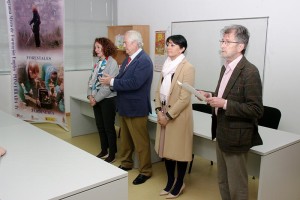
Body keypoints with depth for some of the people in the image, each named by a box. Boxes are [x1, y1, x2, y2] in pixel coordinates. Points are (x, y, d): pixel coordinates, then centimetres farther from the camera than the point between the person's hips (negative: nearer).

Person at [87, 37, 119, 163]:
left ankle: (112, 154, 16)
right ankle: (104, 151, 31)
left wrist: (96, 99, -16)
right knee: (100, 127, 15)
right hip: (96, 100, 7)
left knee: (109, 128, 3)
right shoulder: (98, 63, 10)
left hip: (107, 100, -7)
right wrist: (90, 95, -5)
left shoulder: (112, 63, -13)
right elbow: (91, 80, 10)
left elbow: (108, 85, -19)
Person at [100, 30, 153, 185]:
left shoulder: (144, 61, -18)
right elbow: (123, 79, 10)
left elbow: (134, 83, -28)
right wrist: (111, 79, -10)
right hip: (125, 107, 9)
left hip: (136, 108, -9)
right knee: (125, 138, 21)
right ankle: (126, 163, 38)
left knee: (140, 141, 3)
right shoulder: (128, 59, 11)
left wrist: (112, 82, -22)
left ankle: (145, 171, 17)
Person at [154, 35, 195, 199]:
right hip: (164, 114, 7)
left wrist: (168, 115, -15)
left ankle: (179, 184, 26)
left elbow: (184, 98, -18)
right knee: (166, 149, 15)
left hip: (178, 116, -7)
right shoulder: (166, 66, 9)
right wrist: (159, 110, -2)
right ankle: (170, 182, 33)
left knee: (179, 150, 7)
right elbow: (159, 90, 11)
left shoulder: (187, 68, -14)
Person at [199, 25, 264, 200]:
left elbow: (256, 110, -22)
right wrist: (212, 96, 2)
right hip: (222, 133, 9)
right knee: (223, 182, 21)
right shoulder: (226, 67, 9)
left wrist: (224, 104, -25)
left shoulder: (250, 72, -19)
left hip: (236, 137, -9)